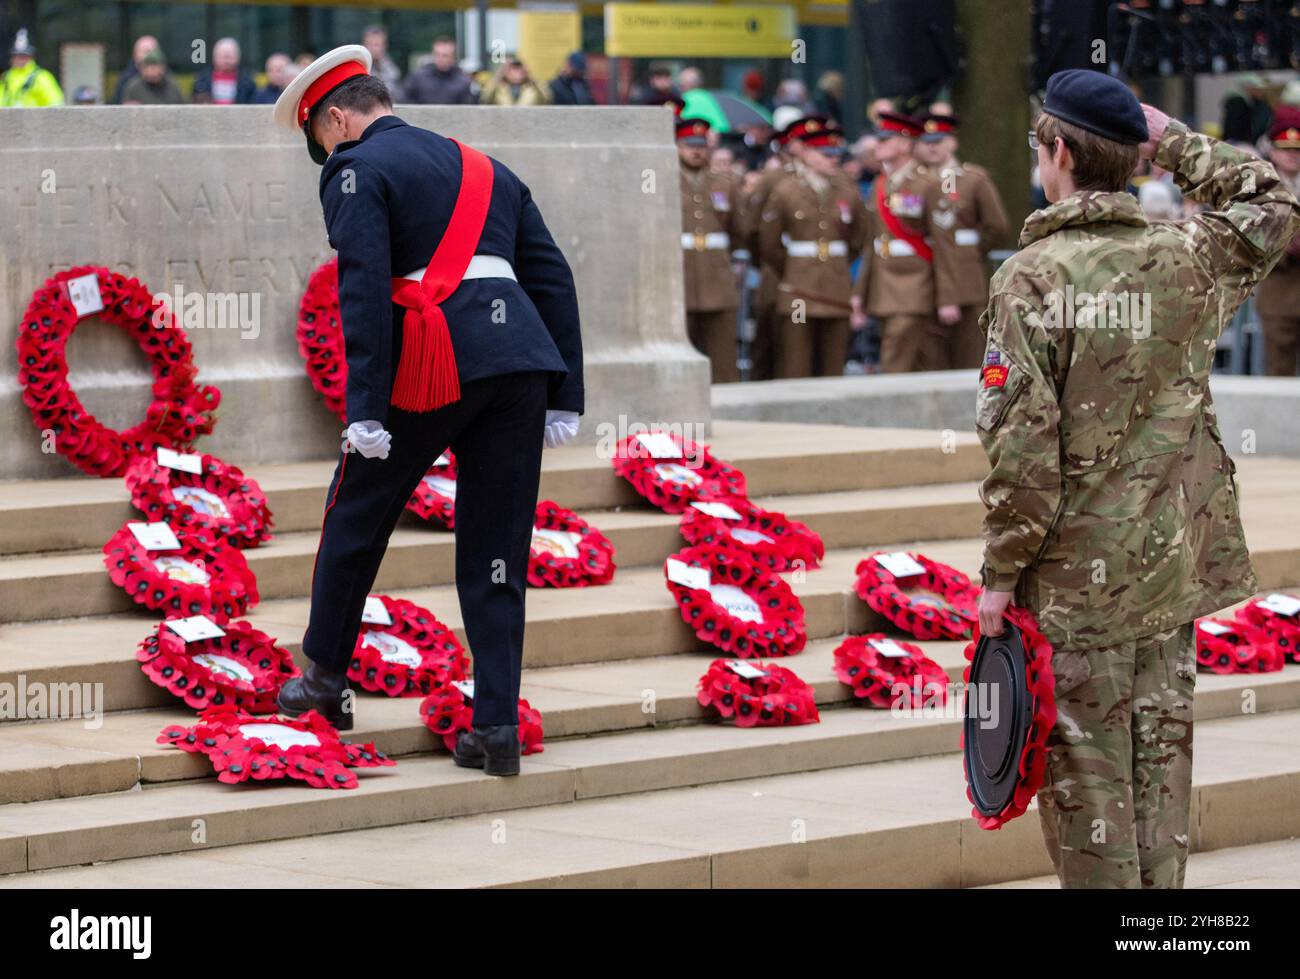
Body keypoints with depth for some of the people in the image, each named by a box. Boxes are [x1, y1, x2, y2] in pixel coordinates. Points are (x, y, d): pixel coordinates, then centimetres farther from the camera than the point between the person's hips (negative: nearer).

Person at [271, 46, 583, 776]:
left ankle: (327, 674, 28)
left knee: (357, 514, 16)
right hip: (522, 357, 5)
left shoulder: (358, 171, 3)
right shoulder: (485, 169, 23)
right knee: (496, 551, 8)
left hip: (432, 365, -5)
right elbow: (553, 279, 16)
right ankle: (499, 727, 2)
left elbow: (364, 291, -11)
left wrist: (366, 410, -14)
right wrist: (565, 400, 14)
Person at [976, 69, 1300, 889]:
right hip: (1173, 570, 5)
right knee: (1161, 758, 12)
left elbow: (1022, 445, -17)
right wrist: (1172, 140, 22)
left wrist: (1002, 574, -8)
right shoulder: (1186, 259, 0)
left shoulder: (1032, 277, -14)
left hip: (1074, 577, -5)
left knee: (1086, 773, 2)